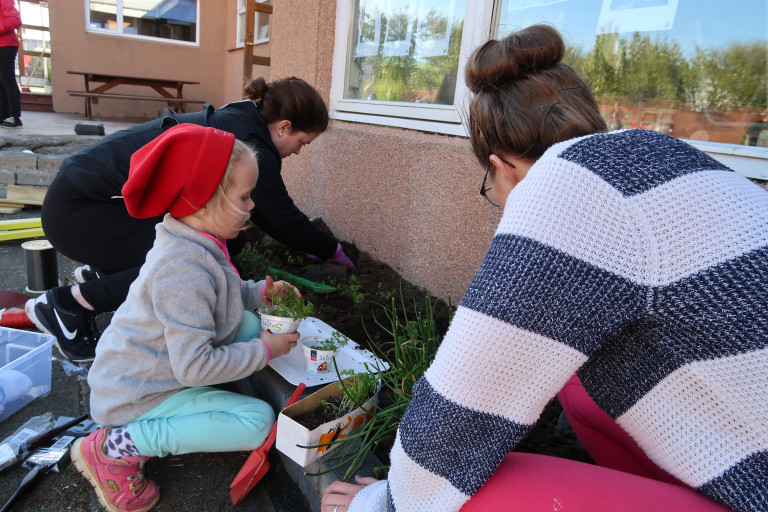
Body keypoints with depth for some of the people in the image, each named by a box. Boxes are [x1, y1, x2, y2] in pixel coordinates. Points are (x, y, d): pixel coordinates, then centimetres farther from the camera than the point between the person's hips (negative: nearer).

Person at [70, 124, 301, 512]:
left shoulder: (194, 244, -1)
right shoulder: (184, 269, -32)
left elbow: (216, 295, 18)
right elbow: (195, 367, -31)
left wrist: (260, 292, 2)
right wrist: (264, 351, -18)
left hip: (156, 368, 9)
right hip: (135, 394, -9)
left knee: (249, 324, 2)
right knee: (258, 421, -18)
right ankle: (114, 447, -10)